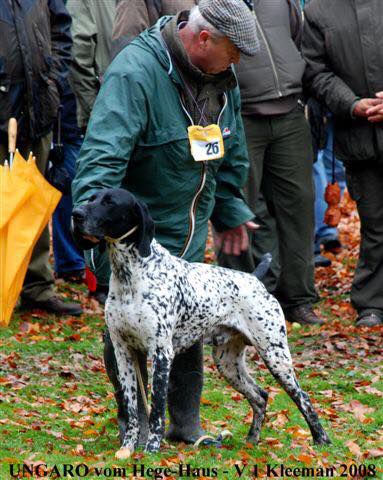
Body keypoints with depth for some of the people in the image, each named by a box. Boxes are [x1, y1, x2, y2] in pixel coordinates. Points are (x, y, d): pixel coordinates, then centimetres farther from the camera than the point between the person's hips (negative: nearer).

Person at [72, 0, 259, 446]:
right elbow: (103, 153, -31)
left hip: (189, 231, 7)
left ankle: (186, 423, 21)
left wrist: (230, 209, 25)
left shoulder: (221, 75, 4)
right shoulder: (134, 73, -23)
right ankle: (135, 425, 15)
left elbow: (231, 151, 19)